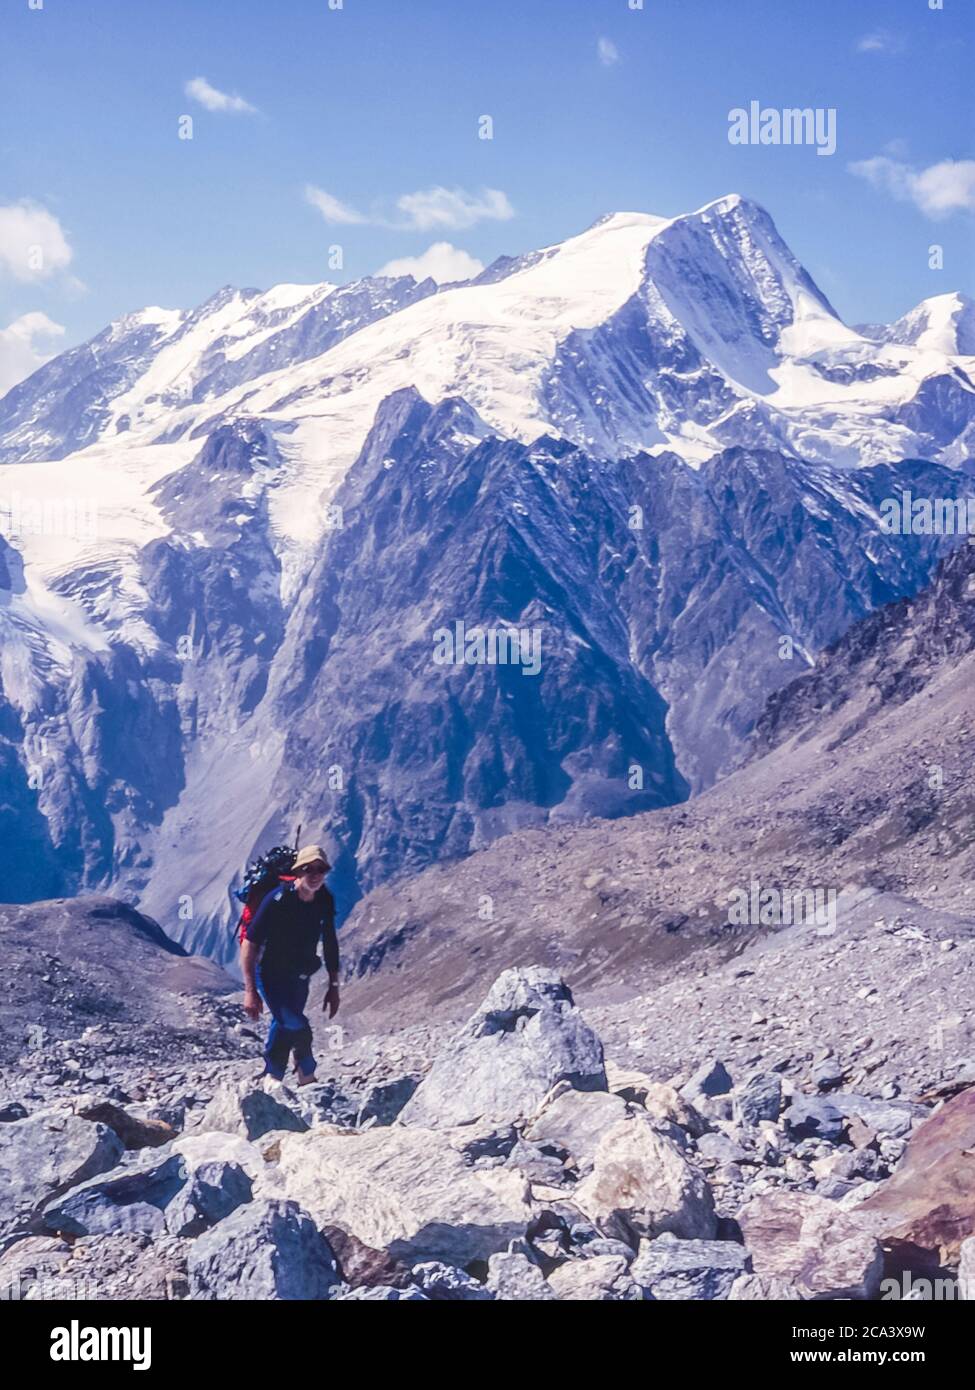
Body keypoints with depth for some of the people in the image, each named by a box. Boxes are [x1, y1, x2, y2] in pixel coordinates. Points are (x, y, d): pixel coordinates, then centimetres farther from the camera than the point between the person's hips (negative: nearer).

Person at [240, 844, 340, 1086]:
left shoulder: (325, 901, -8)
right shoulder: (277, 900, -26)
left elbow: (330, 944, 6)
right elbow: (249, 943, -22)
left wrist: (334, 986, 7)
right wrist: (250, 991, -25)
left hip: (300, 978, 6)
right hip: (271, 975, -6)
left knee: (284, 1026, 19)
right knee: (298, 1028, -20)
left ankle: (272, 1078, 37)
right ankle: (307, 1075, 4)